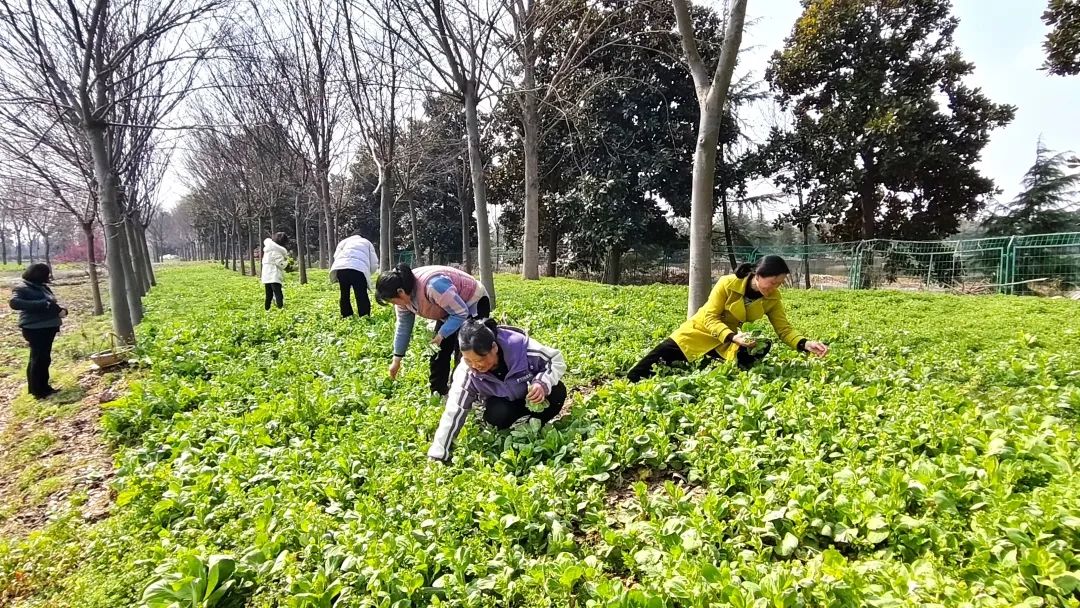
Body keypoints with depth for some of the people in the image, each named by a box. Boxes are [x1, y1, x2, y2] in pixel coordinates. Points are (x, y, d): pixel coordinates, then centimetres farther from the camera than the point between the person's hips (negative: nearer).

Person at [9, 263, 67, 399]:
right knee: (38, 359, -2)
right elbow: (14, 303, -25)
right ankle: (37, 391, 7)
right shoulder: (22, 288, -9)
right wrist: (43, 304, -29)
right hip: (35, 329, -8)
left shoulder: (43, 287, 13)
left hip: (48, 327, 8)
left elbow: (51, 304, 22)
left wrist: (61, 310, -2)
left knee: (45, 358, 15)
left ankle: (44, 387, 26)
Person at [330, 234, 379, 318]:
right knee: (362, 297, 0)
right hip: (359, 269, -2)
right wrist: (367, 275, 34)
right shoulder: (367, 243, 33)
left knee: (344, 296, 14)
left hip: (341, 267, 2)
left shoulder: (344, 241, 35)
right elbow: (374, 264, 20)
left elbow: (336, 256, 18)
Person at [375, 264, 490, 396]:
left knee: (463, 357, -14)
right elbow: (403, 325, 1)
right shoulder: (404, 294, -12)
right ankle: (437, 394, 18)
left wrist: (441, 335, -31)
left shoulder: (433, 285, -40)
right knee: (439, 354, 6)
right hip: (450, 311, 8)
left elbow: (461, 313, -31)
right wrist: (396, 359, 4)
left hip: (474, 305, -8)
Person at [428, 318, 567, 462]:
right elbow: (454, 411, -26)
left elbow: (557, 360, -21)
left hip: (532, 394, 0)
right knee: (496, 415, -34)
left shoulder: (521, 346, -35)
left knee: (558, 392, -29)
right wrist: (438, 455, -28)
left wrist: (543, 383, -40)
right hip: (503, 402, 0)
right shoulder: (467, 372, -30)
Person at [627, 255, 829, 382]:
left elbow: (784, 329, -10)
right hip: (700, 332, -4)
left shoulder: (772, 299, -10)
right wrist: (733, 336, -38)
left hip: (729, 343, 4)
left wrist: (805, 344, -28)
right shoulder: (728, 284, -24)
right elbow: (710, 318, -23)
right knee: (656, 362, -9)